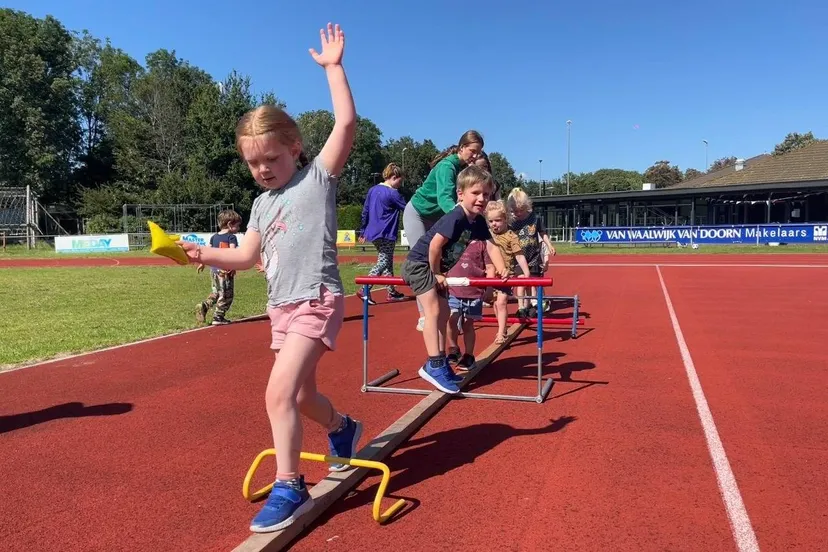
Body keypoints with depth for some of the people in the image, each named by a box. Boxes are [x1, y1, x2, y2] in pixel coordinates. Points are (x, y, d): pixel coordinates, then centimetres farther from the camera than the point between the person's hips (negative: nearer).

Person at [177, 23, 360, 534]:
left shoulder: (319, 176, -4)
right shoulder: (263, 203, 15)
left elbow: (347, 123, -14)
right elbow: (247, 256, 17)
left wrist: (333, 67, -12)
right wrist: (205, 253, 3)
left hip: (318, 300, -8)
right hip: (282, 305, 8)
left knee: (280, 392, -18)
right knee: (301, 393, 19)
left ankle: (289, 488, -4)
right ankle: (343, 429, 47)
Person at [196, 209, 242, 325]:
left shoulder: (214, 237, 11)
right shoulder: (231, 237, -9)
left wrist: (202, 263, 26)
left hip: (214, 269, 7)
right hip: (226, 270, -7)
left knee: (216, 292, 23)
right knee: (226, 295, 4)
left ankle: (204, 306, 3)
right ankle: (218, 318, 6)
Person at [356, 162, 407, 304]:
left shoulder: (372, 190, 10)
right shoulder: (393, 193, -12)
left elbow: (365, 212, 13)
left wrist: (363, 231, 19)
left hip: (373, 233, 8)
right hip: (386, 234, -8)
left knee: (388, 263, 15)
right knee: (383, 263, -3)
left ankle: (392, 292, 20)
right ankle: (365, 290, -13)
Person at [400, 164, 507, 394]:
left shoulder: (478, 222, 1)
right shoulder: (455, 217, -26)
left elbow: (491, 247, -1)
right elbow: (435, 245, -29)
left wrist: (501, 269, -16)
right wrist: (437, 273, -16)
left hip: (435, 268, 10)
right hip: (419, 263, -10)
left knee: (444, 312, 10)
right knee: (433, 311, -15)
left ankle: (440, 362, 18)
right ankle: (434, 366, -15)